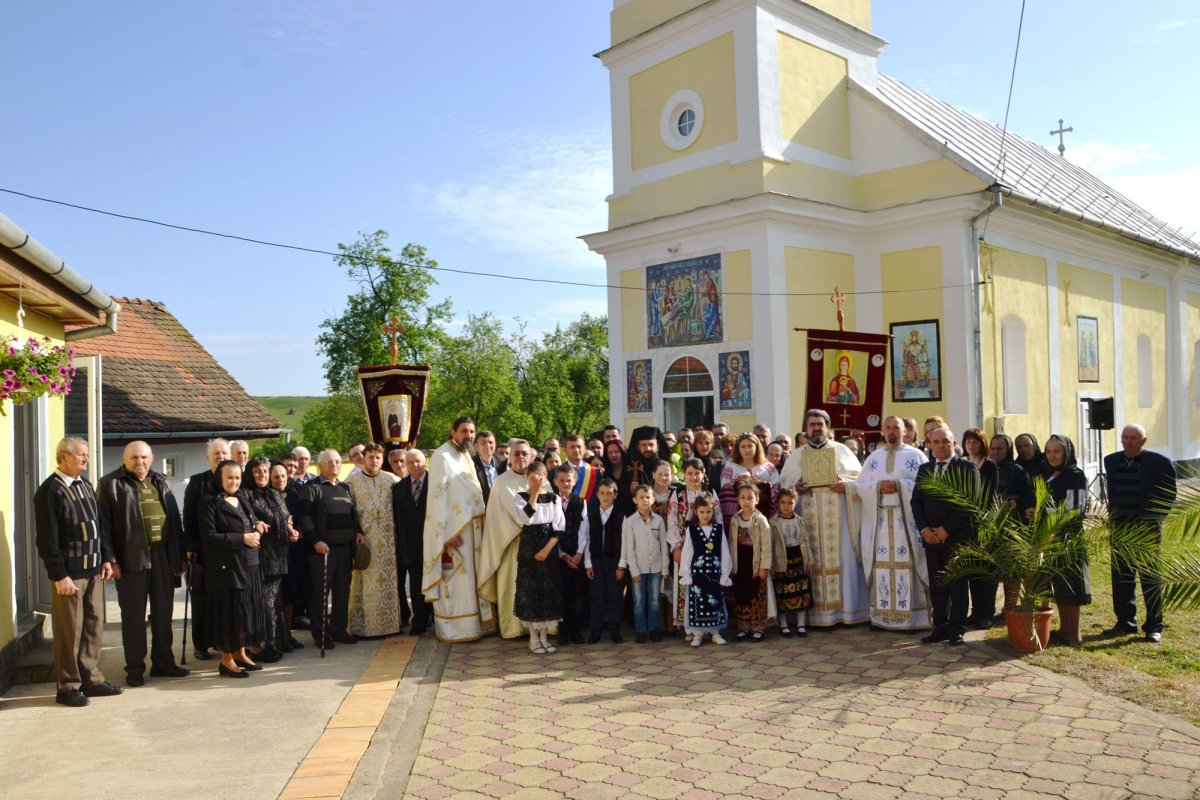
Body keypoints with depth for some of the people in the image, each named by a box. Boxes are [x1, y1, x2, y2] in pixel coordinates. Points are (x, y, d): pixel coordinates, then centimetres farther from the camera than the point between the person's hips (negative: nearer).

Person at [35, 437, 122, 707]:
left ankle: (90, 679, 22)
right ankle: (67, 687, 11)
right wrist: (59, 576, -16)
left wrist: (106, 558, 10)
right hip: (69, 573, -7)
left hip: (93, 570, 7)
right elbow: (47, 539, -14)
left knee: (94, 627, 12)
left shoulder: (86, 487, 13)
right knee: (70, 632, 0)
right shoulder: (50, 491, -11)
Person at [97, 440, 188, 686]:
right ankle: (135, 668, 13)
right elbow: (104, 524, -7)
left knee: (163, 612, 11)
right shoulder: (111, 484, -2)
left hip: (163, 555, 5)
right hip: (131, 558, -5)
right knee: (133, 615, 3)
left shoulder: (161, 483, 14)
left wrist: (179, 555, 9)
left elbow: (174, 518, 14)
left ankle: (163, 662, 22)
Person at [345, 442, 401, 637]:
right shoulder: (352, 480, 2)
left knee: (388, 582, 5)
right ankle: (362, 625, 6)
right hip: (363, 539, -2)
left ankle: (390, 622, 13)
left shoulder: (391, 479, 7)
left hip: (387, 540, 2)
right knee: (365, 583, -1)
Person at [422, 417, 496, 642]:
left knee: (471, 577, 12)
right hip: (454, 528, -8)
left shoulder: (465, 455, 14)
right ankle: (454, 629, 5)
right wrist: (448, 533, -21)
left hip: (473, 526, 8)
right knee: (455, 580, -3)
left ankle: (475, 623, 20)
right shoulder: (442, 457, -12)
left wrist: (479, 524, 10)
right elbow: (438, 497, -16)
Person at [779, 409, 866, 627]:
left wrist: (845, 484, -12)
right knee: (813, 559, -2)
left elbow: (858, 476, 8)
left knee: (841, 556, -3)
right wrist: (795, 487, -8)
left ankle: (845, 608, 4)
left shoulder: (841, 450, 11)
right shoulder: (797, 455, 14)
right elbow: (784, 480, 12)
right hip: (808, 514, 1)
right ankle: (815, 612, 1)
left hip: (837, 514, 0)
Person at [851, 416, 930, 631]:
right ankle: (882, 615, 6)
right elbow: (859, 485, 9)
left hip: (907, 521, -3)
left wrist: (900, 485, -15)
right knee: (881, 564, 1)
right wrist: (878, 487, -10)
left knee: (906, 564, -6)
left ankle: (911, 616, -1)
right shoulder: (873, 458, 15)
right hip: (879, 521, 3)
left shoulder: (916, 455, 5)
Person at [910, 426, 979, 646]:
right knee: (936, 584, 6)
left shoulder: (967, 467, -2)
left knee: (958, 584, 3)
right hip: (931, 536, 4)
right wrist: (924, 528, -5)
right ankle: (940, 627, 12)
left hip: (958, 535, -4)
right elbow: (916, 501, 10)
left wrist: (946, 528, -13)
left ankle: (956, 629, 10)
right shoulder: (924, 469, 13)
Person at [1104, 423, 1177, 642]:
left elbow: (1168, 495, -2)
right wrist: (1113, 515, 10)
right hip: (1119, 527, 4)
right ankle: (1125, 622, 18)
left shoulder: (1159, 462, -7)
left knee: (1151, 578, 4)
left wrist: (1153, 518, -6)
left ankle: (1154, 627, 12)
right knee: (1121, 577, 8)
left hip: (1147, 527, -4)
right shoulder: (1111, 461, 7)